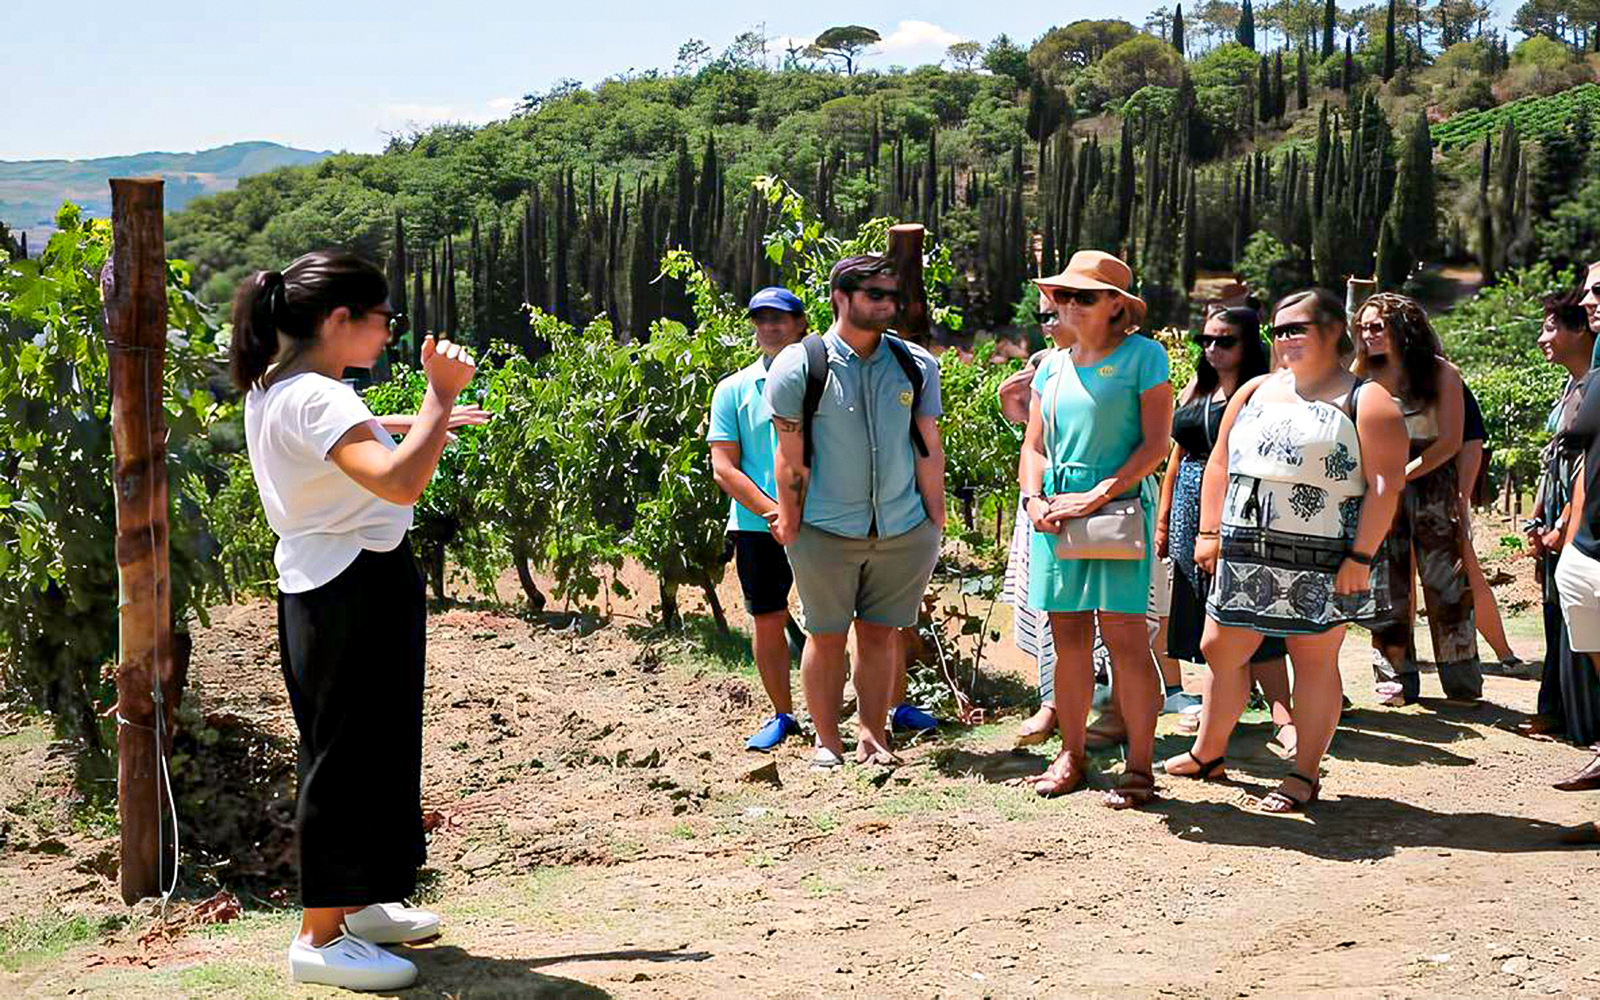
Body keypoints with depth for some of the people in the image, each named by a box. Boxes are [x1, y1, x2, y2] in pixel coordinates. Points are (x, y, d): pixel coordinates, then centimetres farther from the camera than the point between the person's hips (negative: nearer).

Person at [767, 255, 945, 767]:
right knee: (827, 634, 6)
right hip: (826, 530, -2)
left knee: (881, 633, 9)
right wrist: (790, 525, -4)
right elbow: (791, 457, -3)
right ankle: (827, 742, 18)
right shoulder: (799, 365, -4)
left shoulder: (916, 366, 6)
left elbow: (928, 448, 9)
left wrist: (936, 523, 7)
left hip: (903, 529, 3)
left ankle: (872, 736, 21)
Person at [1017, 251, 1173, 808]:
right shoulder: (1052, 366, 15)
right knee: (1068, 638, 8)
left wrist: (1098, 495, -14)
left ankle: (1139, 767, 0)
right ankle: (1071, 756, 18)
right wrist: (1035, 498, -3)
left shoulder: (1142, 356, -2)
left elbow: (1156, 443, -7)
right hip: (1057, 512, 5)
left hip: (1118, 506, -5)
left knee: (1124, 636, -7)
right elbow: (1034, 446, 16)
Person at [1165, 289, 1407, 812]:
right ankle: (1208, 753, 26)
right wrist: (1210, 532, 7)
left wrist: (1361, 556, -16)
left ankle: (1305, 775, 10)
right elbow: (1219, 464, 17)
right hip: (1246, 553, 6)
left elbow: (1386, 483, -9)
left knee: (1314, 659, 1)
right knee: (1220, 648, 9)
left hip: (1322, 560, -6)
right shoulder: (1255, 392, 16)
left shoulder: (1365, 400, -2)